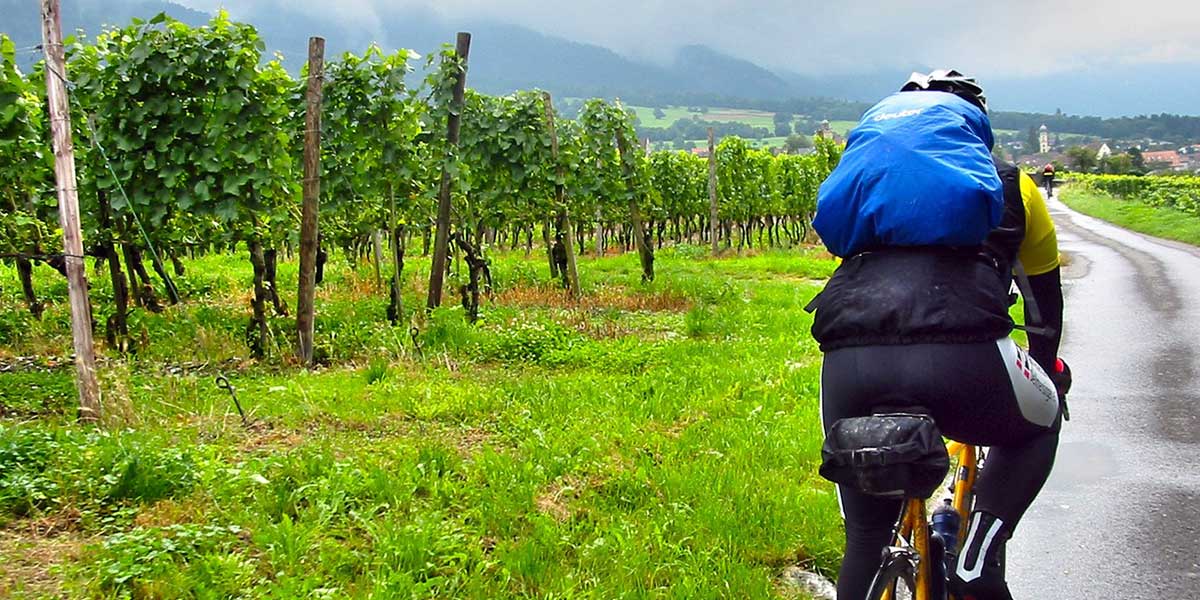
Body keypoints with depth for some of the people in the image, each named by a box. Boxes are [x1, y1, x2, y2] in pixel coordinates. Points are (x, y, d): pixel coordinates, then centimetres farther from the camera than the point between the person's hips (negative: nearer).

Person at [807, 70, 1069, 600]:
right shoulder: (1010, 186, 29)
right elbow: (1046, 294, 42)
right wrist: (1046, 371, 61)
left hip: (847, 367, 3)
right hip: (960, 357, -2)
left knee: (866, 538, 24)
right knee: (1038, 425, 33)